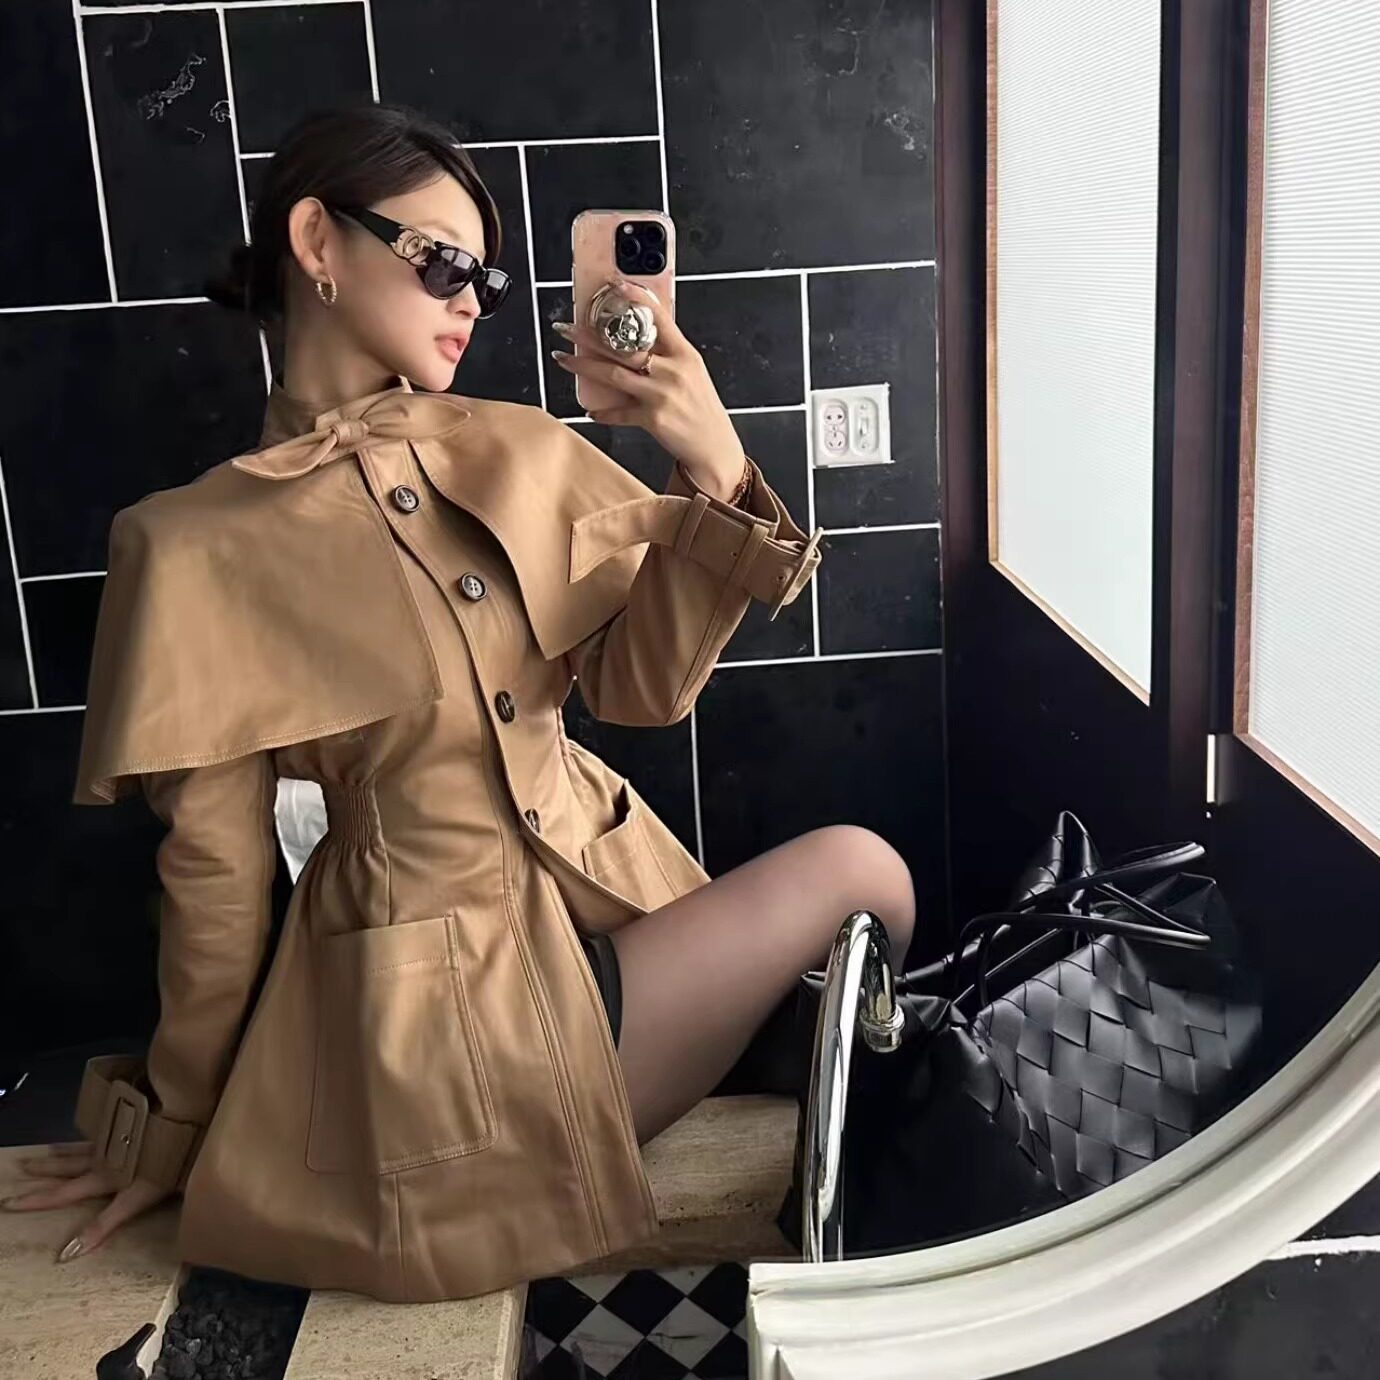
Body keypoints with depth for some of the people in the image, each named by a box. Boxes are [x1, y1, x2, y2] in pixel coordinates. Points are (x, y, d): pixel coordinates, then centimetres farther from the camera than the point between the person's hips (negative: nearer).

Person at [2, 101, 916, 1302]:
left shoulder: (521, 453, 2)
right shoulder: (198, 547, -10)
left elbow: (646, 688, -4)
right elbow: (216, 863, -3)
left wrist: (716, 475, -20)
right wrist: (177, 1122, 7)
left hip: (614, 898, 6)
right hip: (438, 996, -5)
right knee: (858, 873, -12)